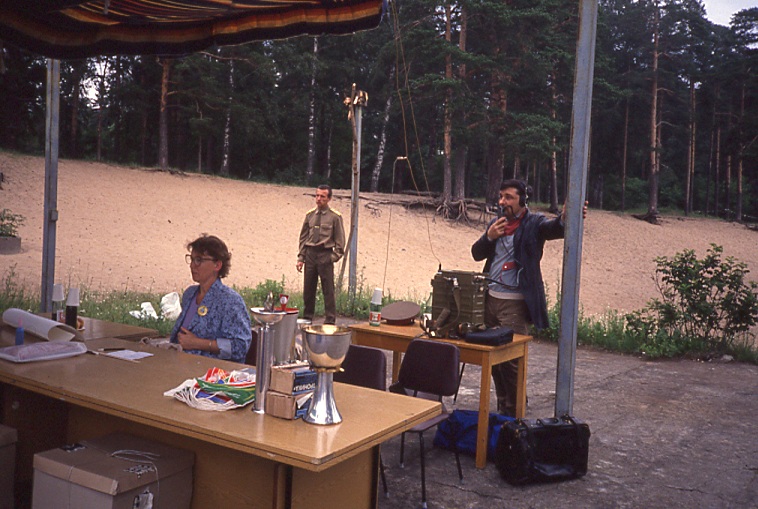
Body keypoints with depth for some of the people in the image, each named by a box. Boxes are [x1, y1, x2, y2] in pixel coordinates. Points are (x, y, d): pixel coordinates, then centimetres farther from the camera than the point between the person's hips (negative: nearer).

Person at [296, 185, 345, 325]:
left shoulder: (335, 217, -2)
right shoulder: (310, 215, 10)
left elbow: (340, 240, 0)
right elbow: (303, 237, 13)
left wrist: (334, 257, -8)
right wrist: (301, 258, 7)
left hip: (325, 255, -4)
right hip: (310, 254, 4)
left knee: (328, 290, 0)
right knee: (308, 289, 10)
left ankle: (330, 321, 8)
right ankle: (307, 318, 22)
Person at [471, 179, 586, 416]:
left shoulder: (533, 223, -5)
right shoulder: (496, 222, 13)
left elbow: (553, 228, -26)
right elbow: (477, 253, 11)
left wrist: (565, 218, -49)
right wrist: (489, 236, -8)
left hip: (515, 304, -6)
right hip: (490, 299, 6)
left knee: (511, 360, -7)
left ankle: (514, 413, 8)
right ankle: (502, 408, 27)